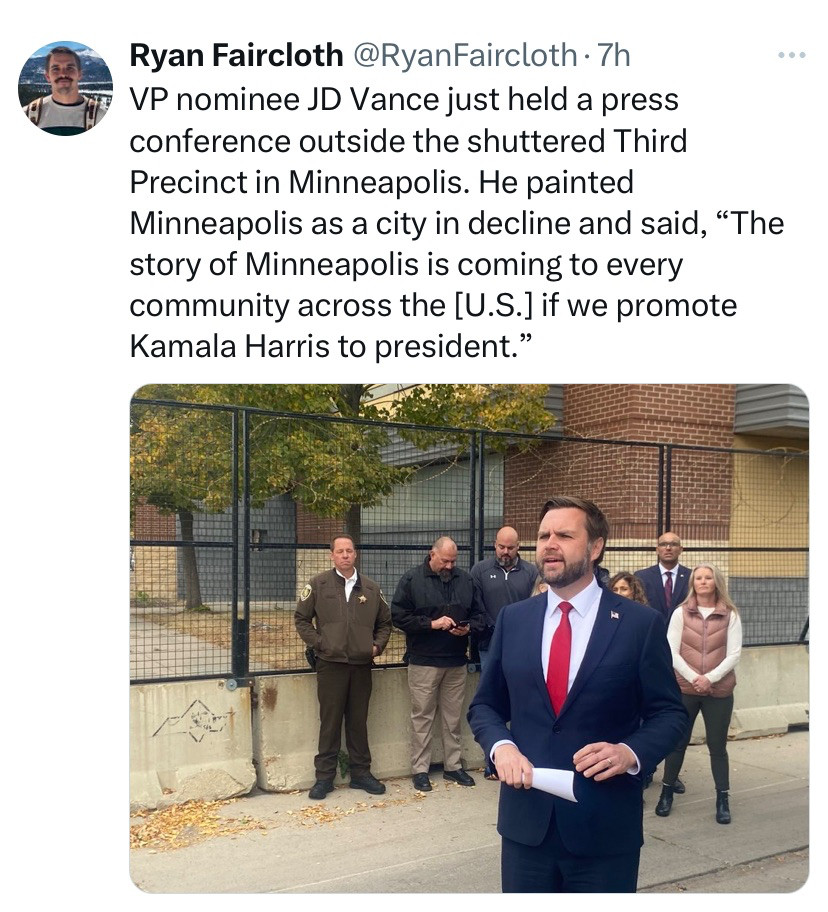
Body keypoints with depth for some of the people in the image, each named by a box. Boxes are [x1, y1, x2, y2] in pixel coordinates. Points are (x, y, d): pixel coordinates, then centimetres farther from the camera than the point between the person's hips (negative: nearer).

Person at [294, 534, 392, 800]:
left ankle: (361, 772, 22)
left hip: (362, 665, 3)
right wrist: (318, 643, -6)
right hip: (330, 664, -3)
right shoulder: (318, 585, 0)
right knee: (330, 722, 4)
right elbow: (301, 619, 3)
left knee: (359, 721, 11)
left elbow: (384, 622, 18)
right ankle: (324, 776, 14)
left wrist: (377, 645, 4)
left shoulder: (371, 588, 9)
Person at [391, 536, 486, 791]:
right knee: (422, 716, 4)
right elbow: (399, 616, -8)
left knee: (453, 717, 12)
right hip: (424, 661, -3)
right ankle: (420, 769, 14)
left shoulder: (466, 580, 6)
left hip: (457, 661, 3)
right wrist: (431, 624, -16)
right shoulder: (411, 579, -5)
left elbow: (479, 614, 11)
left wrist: (469, 627, -11)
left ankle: (453, 766, 24)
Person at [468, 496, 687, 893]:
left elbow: (668, 713, -1)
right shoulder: (513, 619, 3)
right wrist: (501, 746, -10)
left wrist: (631, 752, -19)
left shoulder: (641, 623, -5)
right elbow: (484, 705, 9)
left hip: (605, 827, -2)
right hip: (525, 820, 3)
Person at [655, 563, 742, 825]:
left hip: (719, 690, 0)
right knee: (677, 742, 9)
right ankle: (667, 793, 22)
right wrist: (693, 678, -15)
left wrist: (710, 678, -15)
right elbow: (671, 652, -4)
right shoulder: (681, 613, 0)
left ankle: (722, 800, 17)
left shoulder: (730, 615, 0)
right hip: (684, 688, 0)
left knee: (717, 745, 7)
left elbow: (734, 654, -4)